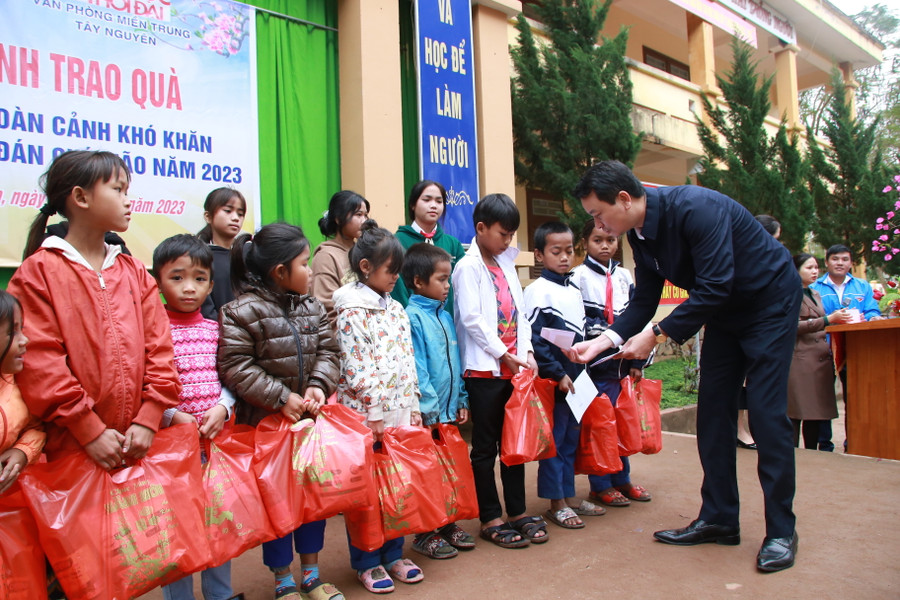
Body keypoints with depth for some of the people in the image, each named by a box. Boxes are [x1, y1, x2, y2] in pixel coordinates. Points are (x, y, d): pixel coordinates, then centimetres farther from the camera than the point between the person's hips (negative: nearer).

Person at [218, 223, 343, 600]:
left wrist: (319, 385, -14)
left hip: (310, 416, 6)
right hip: (266, 422, -6)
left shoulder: (311, 307, 4)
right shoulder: (242, 312, -16)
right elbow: (235, 367, -20)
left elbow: (327, 351, 4)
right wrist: (281, 398, -21)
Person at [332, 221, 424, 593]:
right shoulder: (351, 311, -10)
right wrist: (378, 413, -14)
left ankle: (392, 554, 28)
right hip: (367, 416, -6)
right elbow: (356, 372, -14)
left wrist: (413, 407, 9)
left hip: (401, 413, 7)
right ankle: (366, 562, 20)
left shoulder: (396, 309, 12)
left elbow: (408, 361, 13)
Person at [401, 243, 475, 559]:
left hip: (450, 410, 7)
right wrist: (429, 407, -18)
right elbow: (416, 367, -18)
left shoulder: (445, 316, 11)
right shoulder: (412, 317, -13)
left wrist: (461, 400, 12)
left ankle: (448, 524, 31)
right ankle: (425, 533, 19)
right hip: (427, 413, -7)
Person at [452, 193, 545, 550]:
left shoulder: (506, 265, 15)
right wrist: (503, 354, -14)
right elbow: (471, 318, -14)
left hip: (514, 367, 7)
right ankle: (490, 520, 14)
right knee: (485, 446, 3)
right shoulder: (468, 267, -6)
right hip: (484, 369, -7)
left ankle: (517, 512, 24)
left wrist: (527, 351, 1)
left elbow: (520, 310, 13)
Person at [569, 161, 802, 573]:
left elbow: (714, 287, -34)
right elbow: (643, 302, -2)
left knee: (765, 412, -10)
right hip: (725, 312, 8)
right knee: (713, 411, 4)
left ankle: (781, 531, 3)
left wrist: (658, 335, -30)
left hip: (769, 300, -8)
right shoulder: (640, 234, -5)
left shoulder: (695, 209, -31)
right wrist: (602, 342, -16)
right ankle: (719, 519, 13)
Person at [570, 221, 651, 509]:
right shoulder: (578, 277, -4)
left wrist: (637, 361, 8)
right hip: (596, 364, -5)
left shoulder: (624, 276, 12)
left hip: (623, 363, 5)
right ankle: (600, 486, 14)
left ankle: (621, 479, 27)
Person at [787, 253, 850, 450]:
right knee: (795, 411, -7)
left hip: (821, 358, 8)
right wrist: (829, 319, -19)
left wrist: (839, 319, 12)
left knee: (816, 412, 6)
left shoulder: (816, 295, 23)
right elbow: (795, 326, -14)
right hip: (799, 359, -8)